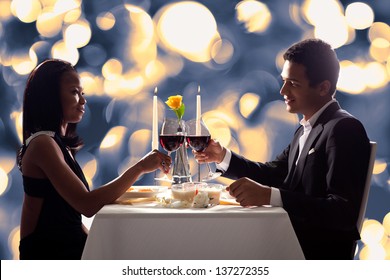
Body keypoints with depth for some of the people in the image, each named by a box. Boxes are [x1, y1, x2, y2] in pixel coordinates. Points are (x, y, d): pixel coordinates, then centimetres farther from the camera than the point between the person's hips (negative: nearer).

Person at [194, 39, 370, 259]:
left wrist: (269, 195, -32)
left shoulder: (344, 129, -16)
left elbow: (344, 213, -25)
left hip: (320, 253, -8)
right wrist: (223, 157, 9)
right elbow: (275, 173, 22)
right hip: (295, 239, 8)